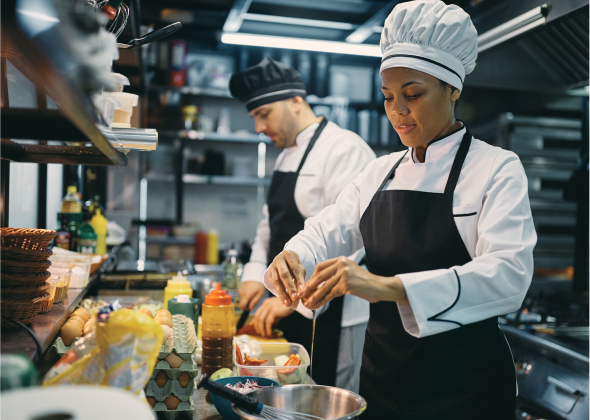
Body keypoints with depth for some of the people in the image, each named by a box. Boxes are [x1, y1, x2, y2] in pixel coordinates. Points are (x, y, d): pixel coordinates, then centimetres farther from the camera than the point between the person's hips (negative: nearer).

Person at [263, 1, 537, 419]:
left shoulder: (496, 168, -11)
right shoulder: (382, 172, 7)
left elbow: (509, 274, -24)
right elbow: (328, 230, 3)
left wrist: (389, 287, -38)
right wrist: (293, 257, -21)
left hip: (462, 385, -4)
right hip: (382, 375, 5)